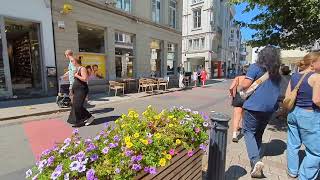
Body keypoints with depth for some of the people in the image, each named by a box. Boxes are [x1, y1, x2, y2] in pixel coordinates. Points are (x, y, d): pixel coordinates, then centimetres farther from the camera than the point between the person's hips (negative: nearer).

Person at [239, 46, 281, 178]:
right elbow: (277, 91, 21)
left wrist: (240, 88, 1)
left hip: (255, 106, -6)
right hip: (270, 108, 7)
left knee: (248, 131, 4)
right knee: (259, 133, 19)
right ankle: (256, 159, 30)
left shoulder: (256, 67, -9)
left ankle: (256, 160, -12)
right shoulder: (277, 73, 12)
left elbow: (245, 85, -17)